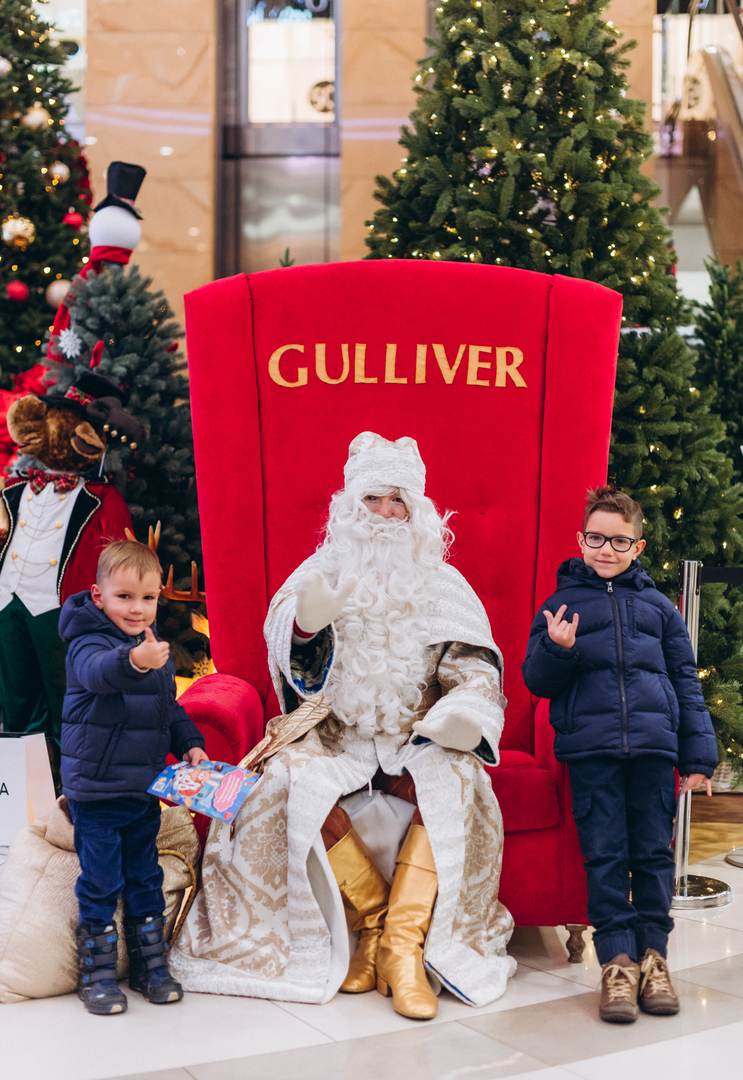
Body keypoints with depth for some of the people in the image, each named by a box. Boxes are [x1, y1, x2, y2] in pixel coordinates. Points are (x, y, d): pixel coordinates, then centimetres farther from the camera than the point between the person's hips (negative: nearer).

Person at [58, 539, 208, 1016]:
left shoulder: (155, 645, 7)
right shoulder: (88, 642, -17)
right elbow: (97, 672, -43)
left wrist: (189, 742, 10)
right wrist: (134, 661, -62)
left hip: (145, 787, 7)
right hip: (97, 787, -7)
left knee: (146, 878, 15)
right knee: (100, 882, 0)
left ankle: (151, 965, 27)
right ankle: (98, 974, 13)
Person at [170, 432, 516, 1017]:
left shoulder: (440, 584, 10)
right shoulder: (324, 571, 8)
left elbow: (473, 664, 5)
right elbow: (297, 668, 0)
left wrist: (466, 707, -18)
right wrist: (306, 622, -23)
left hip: (415, 735, 0)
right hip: (336, 732, 0)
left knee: (454, 781, -32)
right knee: (294, 778, -31)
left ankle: (404, 946, -28)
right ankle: (374, 919, -17)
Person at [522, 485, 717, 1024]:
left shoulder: (658, 606, 18)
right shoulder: (563, 604, 14)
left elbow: (686, 681, 17)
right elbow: (537, 681, 11)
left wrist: (698, 755, 10)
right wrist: (557, 649, -12)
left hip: (653, 743, 2)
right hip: (591, 746, -1)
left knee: (654, 852, 3)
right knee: (605, 854, -3)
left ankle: (653, 952, 12)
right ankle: (618, 960, 1)